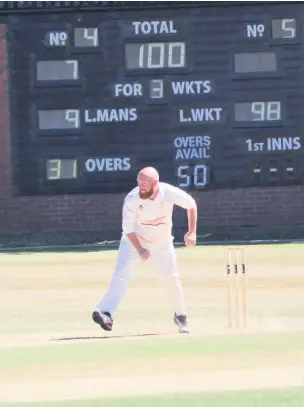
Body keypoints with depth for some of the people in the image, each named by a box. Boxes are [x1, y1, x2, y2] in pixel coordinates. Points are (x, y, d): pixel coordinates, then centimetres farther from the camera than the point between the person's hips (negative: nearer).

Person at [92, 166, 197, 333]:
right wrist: (139, 250, -29)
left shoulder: (170, 193, -23)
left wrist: (192, 232, -7)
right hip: (134, 241, -2)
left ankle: (181, 316, 29)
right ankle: (106, 313, -33)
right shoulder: (132, 199, -27)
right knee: (122, 275, -21)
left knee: (172, 279, 7)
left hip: (162, 243, 2)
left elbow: (191, 205, -5)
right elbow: (128, 229, -19)